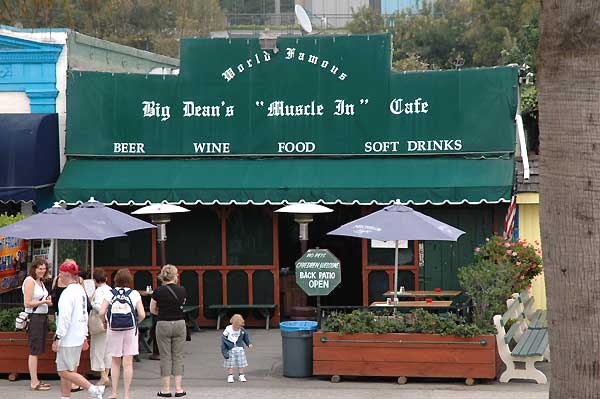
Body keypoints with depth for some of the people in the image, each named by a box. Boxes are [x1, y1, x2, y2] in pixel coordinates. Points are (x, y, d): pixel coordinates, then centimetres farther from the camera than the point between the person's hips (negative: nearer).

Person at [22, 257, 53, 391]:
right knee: (34, 350, -7)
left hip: (42, 317, 9)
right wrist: (44, 302, -16)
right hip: (34, 318, -9)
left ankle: (36, 380, 16)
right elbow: (27, 303, -16)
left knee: (37, 350, 11)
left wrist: (47, 300, 8)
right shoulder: (30, 281, -11)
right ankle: (34, 383, -6)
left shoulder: (40, 281, 16)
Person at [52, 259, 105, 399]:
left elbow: (65, 318, -22)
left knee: (64, 372, -6)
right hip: (78, 337, 10)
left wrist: (57, 338, -18)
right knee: (65, 371, 14)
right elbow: (85, 315, 19)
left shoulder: (67, 292, -17)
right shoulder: (81, 290, 13)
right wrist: (84, 337, 23)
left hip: (68, 339, -10)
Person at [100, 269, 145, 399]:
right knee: (128, 363, 3)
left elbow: (101, 312, -11)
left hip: (114, 330, 1)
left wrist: (105, 322, 8)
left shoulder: (110, 293, -2)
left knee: (115, 362, 14)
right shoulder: (134, 294, -4)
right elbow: (142, 315, -9)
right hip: (130, 330, -1)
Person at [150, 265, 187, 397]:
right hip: (179, 324, 2)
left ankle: (166, 389, 5)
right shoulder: (182, 291, -3)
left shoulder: (158, 291, -9)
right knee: (178, 356, 8)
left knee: (165, 357, 5)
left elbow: (152, 310, 1)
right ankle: (178, 389, 5)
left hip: (163, 325, -2)